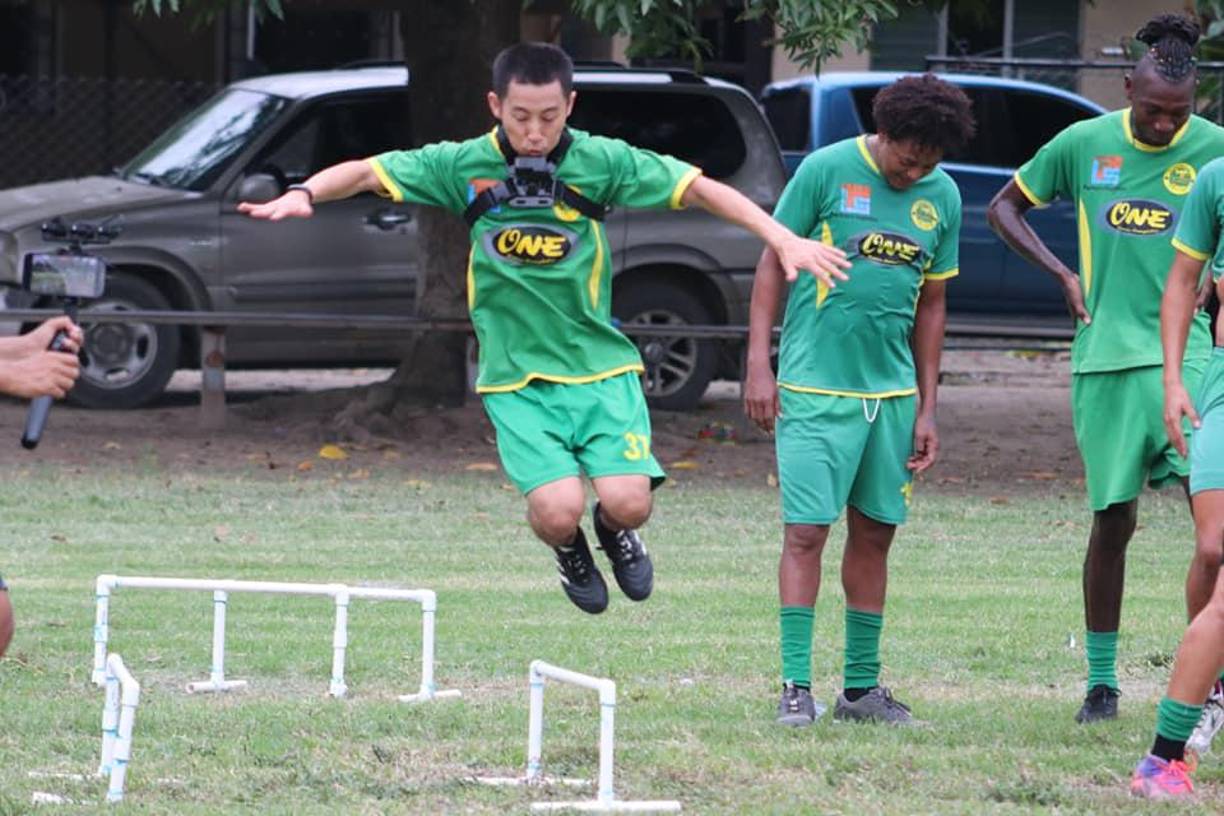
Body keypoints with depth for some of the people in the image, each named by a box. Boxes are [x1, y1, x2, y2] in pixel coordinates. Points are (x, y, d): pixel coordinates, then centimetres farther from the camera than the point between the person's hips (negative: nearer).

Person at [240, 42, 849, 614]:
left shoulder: (600, 162, -5)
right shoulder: (463, 166, -4)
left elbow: (698, 189, -1)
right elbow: (367, 173, -1)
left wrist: (782, 238, -9)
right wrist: (304, 195, -20)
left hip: (600, 364, 0)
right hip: (517, 378, 0)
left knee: (628, 502, -17)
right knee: (558, 510, -20)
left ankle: (613, 532, 22)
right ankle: (570, 550, 19)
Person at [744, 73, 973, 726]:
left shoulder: (942, 198, 6)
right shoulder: (826, 171, -7)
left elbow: (930, 305, 14)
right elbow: (773, 263, -2)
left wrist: (926, 409, 13)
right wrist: (759, 365, -8)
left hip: (892, 391, 5)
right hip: (815, 386, -5)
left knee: (875, 533, 9)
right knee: (806, 532, -8)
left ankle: (860, 684, 17)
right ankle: (795, 685, -4)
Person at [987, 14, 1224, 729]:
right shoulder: (1084, 145, 3)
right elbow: (1005, 207, 16)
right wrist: (1063, 275, 5)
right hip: (1106, 356, 1)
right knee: (1113, 521, 5)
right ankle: (1101, 680, 16)